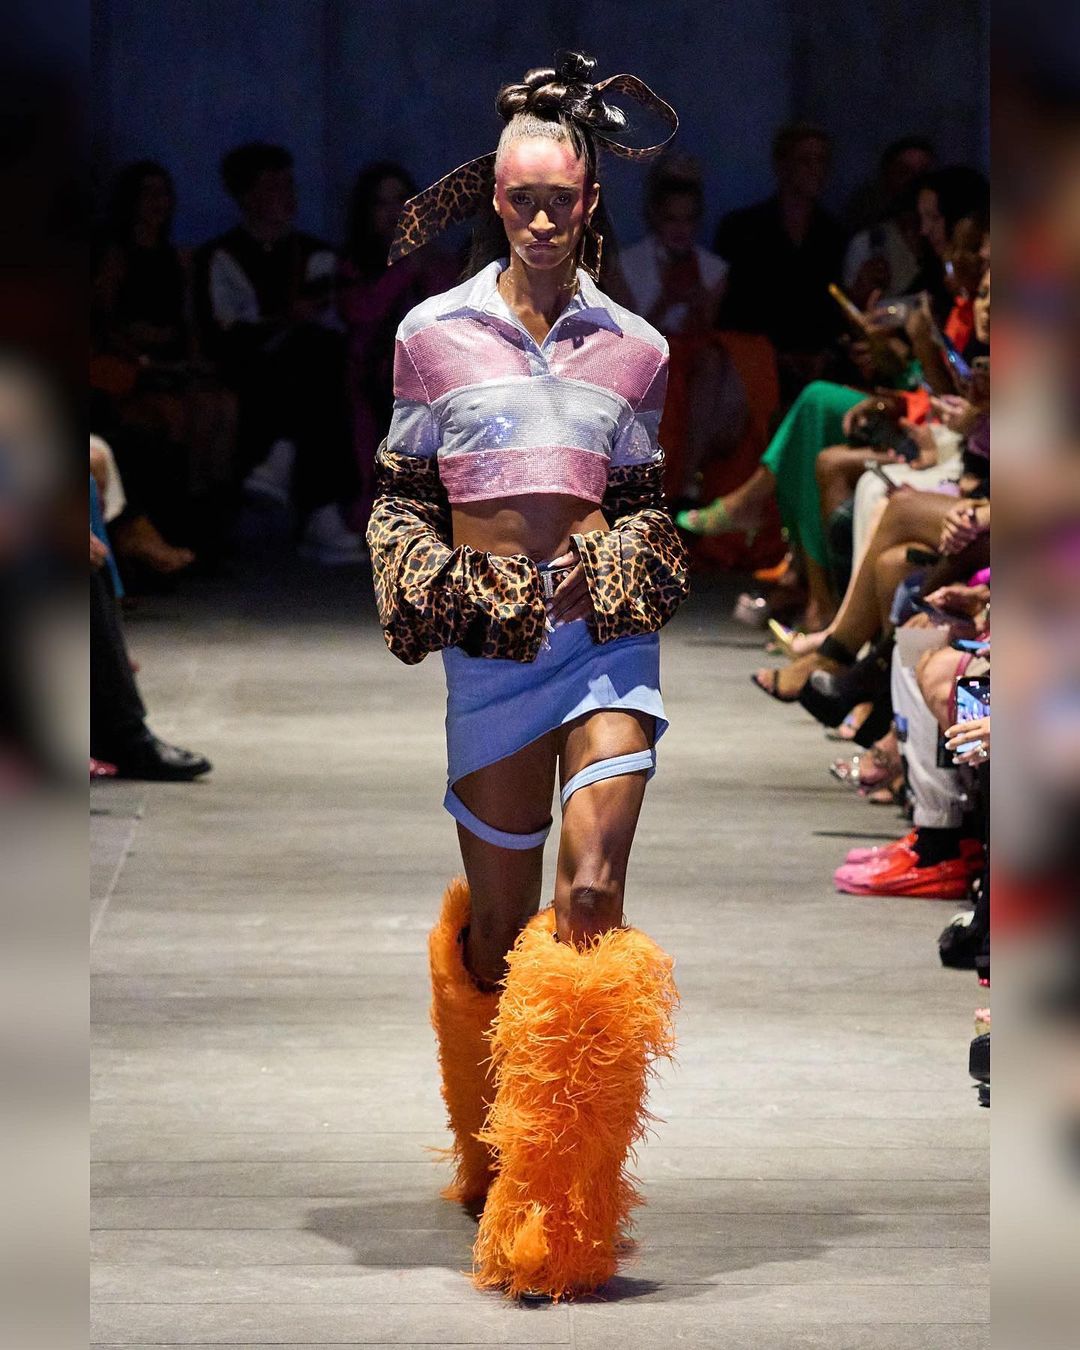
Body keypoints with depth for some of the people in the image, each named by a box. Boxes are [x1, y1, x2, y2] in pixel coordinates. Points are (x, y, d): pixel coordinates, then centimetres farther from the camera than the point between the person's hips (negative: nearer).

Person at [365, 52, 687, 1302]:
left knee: (593, 899, -15)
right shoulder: (434, 334, 6)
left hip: (607, 636, 0)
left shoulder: (633, 346, 9)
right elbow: (401, 493, 12)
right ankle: (489, 1150, 32)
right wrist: (426, 584, -3)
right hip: (491, 640, 0)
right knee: (499, 925, 5)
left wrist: (635, 563, -1)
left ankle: (556, 1212, -12)